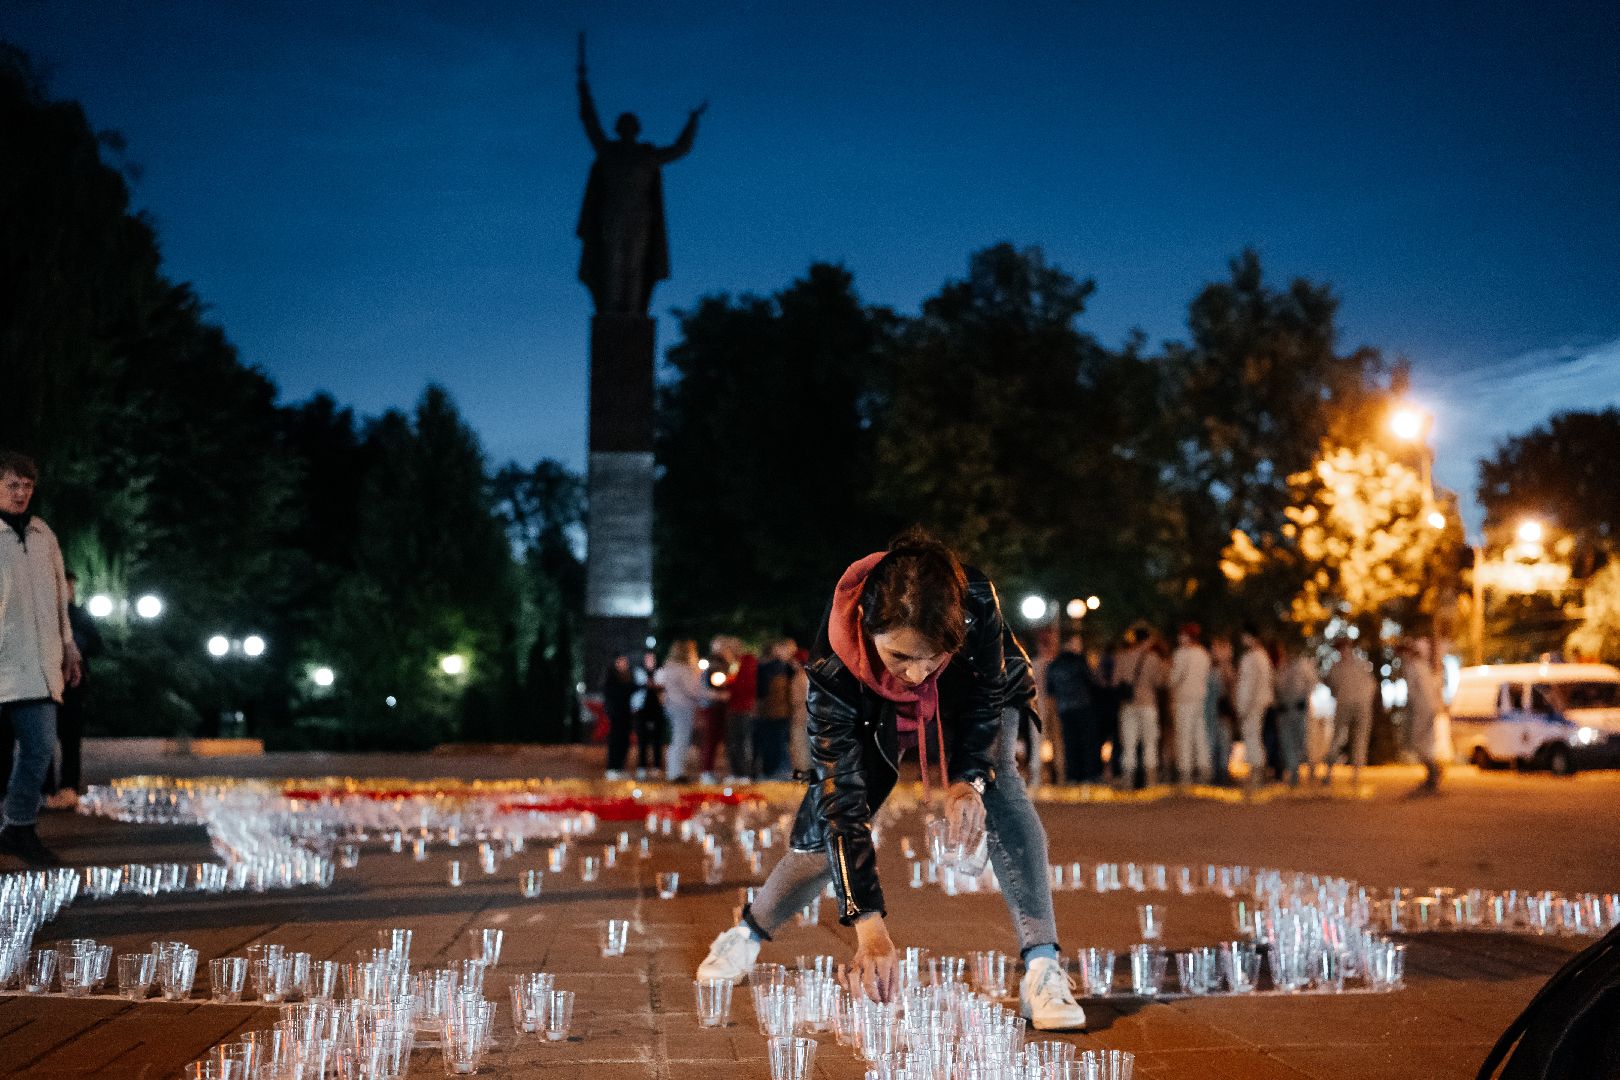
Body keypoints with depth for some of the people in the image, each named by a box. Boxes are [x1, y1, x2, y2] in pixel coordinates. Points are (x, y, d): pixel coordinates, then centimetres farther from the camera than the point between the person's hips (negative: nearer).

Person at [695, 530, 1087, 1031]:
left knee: (999, 786, -29)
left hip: (980, 701, 0)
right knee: (826, 824, -4)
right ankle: (748, 933, 26)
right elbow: (844, 798, -39)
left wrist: (968, 779, -38)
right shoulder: (833, 665, -41)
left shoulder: (977, 605, -41)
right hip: (877, 715, 1)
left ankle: (1042, 966, -30)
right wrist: (869, 926, -46)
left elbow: (986, 700, -20)